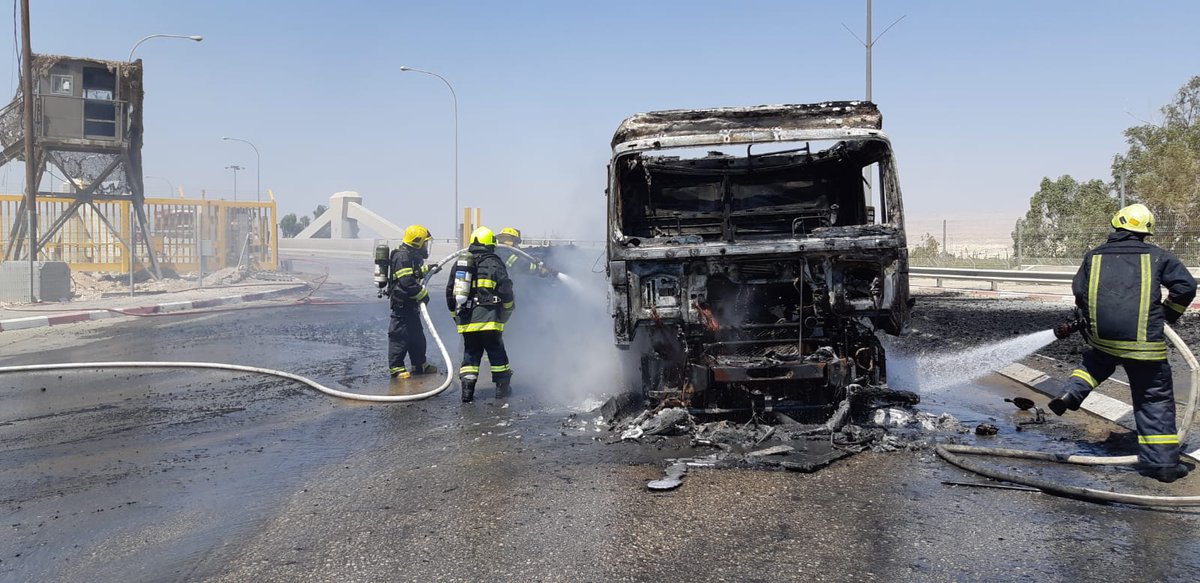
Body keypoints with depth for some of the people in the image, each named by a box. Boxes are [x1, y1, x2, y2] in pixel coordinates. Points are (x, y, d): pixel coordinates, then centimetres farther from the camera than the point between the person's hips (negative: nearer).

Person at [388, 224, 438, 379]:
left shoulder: (412, 256, 13)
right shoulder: (402, 257, -19)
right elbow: (407, 282, -26)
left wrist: (426, 268, 15)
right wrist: (423, 294, -18)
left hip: (410, 303, 11)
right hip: (402, 301, -11)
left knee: (416, 334, 18)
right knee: (400, 335, -5)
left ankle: (420, 364, 29)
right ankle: (395, 368, 1)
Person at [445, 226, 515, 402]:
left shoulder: (460, 263, 12)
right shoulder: (494, 263, -3)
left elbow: (450, 291, 17)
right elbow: (505, 289, -6)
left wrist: (456, 315, 26)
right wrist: (509, 309, 11)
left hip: (465, 320, 4)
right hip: (489, 320, -4)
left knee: (470, 353, 11)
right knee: (496, 352, 7)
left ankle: (467, 389, 2)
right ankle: (502, 387, 14)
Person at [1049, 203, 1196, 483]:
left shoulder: (1094, 256, 9)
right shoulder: (1156, 256, 2)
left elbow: (1079, 292, 9)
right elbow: (1186, 285, -3)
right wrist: (1168, 314, 13)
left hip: (1101, 333, 3)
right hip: (1143, 340, -3)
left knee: (1096, 361, 35)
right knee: (1155, 397, 6)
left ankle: (1072, 394, 9)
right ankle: (1161, 461, 7)